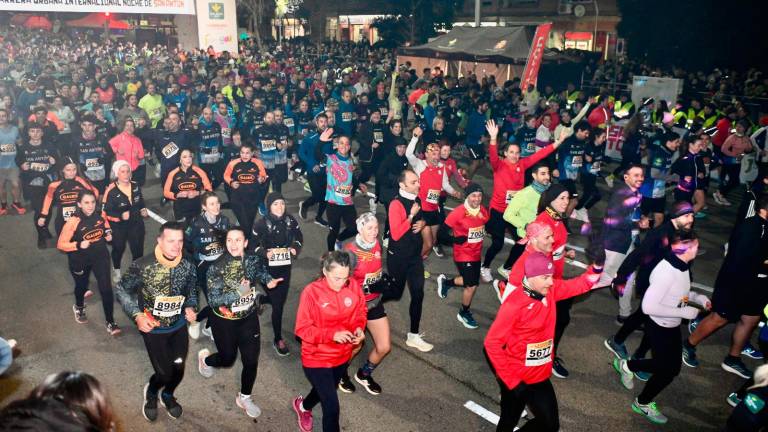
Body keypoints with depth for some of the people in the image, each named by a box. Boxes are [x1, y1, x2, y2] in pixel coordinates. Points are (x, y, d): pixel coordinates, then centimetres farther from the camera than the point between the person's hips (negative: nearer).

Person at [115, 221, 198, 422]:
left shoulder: (188, 266, -11)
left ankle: (167, 395, 49)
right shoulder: (142, 266, -23)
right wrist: (137, 315, -19)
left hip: (179, 326, 4)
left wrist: (190, 307, -12)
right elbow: (122, 290, -9)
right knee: (165, 373, -2)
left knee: (179, 370, 14)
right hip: (153, 328, -3)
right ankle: (151, 392, 36)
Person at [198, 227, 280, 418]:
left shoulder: (254, 260, -11)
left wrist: (268, 281, -5)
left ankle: (244, 397, 32)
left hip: (249, 318, 3)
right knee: (228, 359, 15)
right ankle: (205, 358, 51)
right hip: (224, 321, -3)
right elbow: (213, 300, -24)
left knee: (251, 360, 6)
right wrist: (238, 293, -35)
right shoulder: (217, 267, -23)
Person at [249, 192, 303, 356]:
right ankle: (278, 339, 13)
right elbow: (253, 245, -3)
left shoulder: (290, 220, -2)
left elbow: (299, 237, 14)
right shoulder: (261, 224, -11)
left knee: (281, 300, 14)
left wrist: (295, 248, -4)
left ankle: (260, 300, 47)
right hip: (269, 268, -4)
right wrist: (265, 253, -19)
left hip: (285, 267, 4)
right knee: (277, 304, -2)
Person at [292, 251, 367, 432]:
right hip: (317, 358, -5)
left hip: (343, 355, 5)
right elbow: (302, 329, -19)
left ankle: (303, 406, 64)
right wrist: (332, 334, -31)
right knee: (332, 407, -6)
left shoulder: (354, 286, -13)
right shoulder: (311, 292, -25)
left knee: (326, 391, 31)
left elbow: (360, 312, 3)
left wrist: (359, 328, -18)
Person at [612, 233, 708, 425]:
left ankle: (627, 366, 37)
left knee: (673, 367, 19)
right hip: (659, 328, -8)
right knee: (666, 371, 8)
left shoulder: (682, 266, -6)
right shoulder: (666, 271, -32)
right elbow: (648, 306, -32)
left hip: (673, 326, 8)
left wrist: (697, 297, -3)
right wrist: (683, 312, -26)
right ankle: (642, 403, 33)